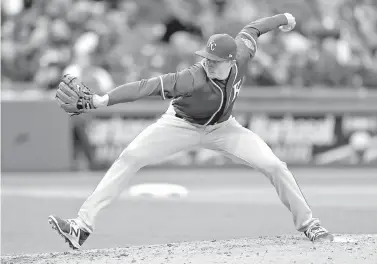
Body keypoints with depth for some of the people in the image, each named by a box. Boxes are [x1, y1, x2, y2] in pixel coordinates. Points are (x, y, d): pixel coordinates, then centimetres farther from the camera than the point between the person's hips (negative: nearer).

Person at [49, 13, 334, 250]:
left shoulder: (241, 55, -28)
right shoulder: (194, 79, -39)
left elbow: (251, 30, -7)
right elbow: (149, 85, -48)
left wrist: (282, 19, 13)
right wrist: (105, 99, -60)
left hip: (222, 127, 4)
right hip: (181, 124, -4)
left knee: (275, 166, -7)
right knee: (129, 159, -20)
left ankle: (308, 224, 14)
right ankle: (82, 225, -24)